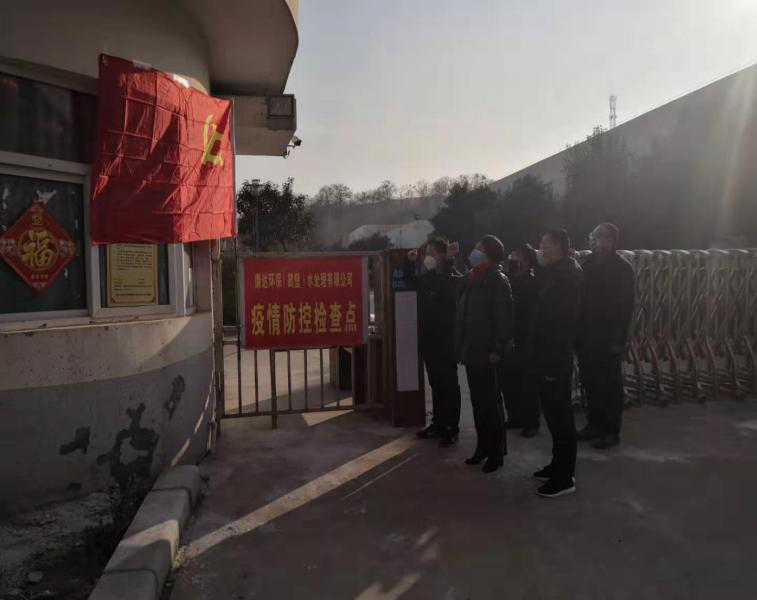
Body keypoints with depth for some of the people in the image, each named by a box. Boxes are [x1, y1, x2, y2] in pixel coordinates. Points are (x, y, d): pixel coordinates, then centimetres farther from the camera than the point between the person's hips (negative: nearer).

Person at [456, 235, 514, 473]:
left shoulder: (497, 280, -9)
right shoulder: (470, 279, 13)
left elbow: (504, 317, -15)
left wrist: (498, 349, -19)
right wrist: (460, 346, 13)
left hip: (487, 351, -7)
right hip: (471, 350, 7)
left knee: (490, 402, 0)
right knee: (477, 401, 13)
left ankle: (497, 452, 11)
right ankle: (483, 447, 24)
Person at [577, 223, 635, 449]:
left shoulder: (622, 268, -8)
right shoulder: (589, 263, 8)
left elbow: (625, 307, -11)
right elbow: (580, 296, 9)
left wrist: (618, 340, -16)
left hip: (608, 337, -6)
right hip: (587, 335, 6)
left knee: (610, 385, 4)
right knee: (590, 382, 13)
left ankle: (611, 431, 16)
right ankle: (595, 424, 27)